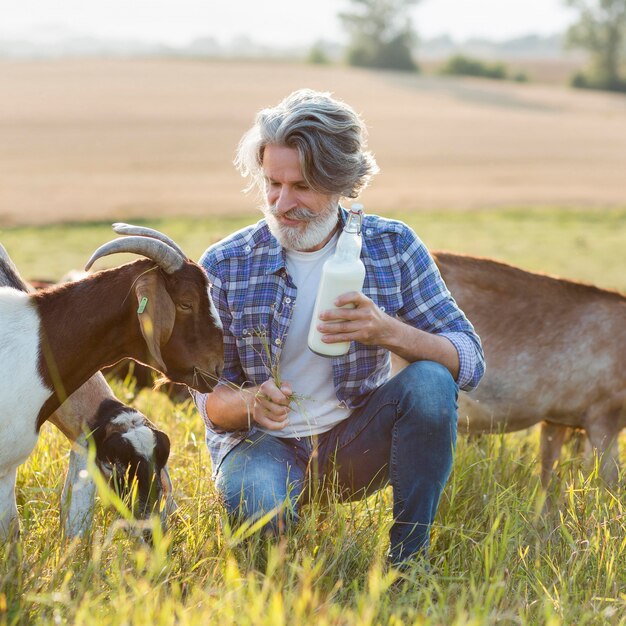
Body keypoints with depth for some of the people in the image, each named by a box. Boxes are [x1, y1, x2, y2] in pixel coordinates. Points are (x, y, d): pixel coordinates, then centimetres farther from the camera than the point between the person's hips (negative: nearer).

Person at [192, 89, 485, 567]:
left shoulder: (393, 246, -5)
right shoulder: (225, 267, -7)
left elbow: (470, 361, -9)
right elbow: (211, 399, -4)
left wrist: (390, 332, -29)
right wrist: (251, 403, -29)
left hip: (356, 441, 2)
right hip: (265, 442, -2)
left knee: (430, 381, -27)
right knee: (255, 504, -37)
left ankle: (408, 558, -14)